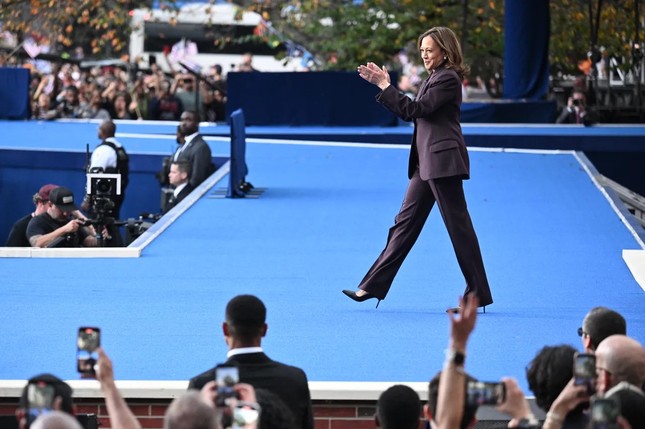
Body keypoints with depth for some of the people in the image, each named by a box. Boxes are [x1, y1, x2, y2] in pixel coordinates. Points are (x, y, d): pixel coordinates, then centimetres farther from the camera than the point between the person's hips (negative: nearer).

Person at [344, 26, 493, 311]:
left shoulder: (448, 79, -11)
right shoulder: (434, 78, 18)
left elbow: (416, 109, -18)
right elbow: (410, 113, 17)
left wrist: (384, 85, -15)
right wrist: (384, 85, 9)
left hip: (443, 160, -10)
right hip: (426, 162, 10)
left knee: (458, 225, -5)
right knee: (405, 222, 9)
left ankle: (479, 293, 2)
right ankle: (373, 286, 11)